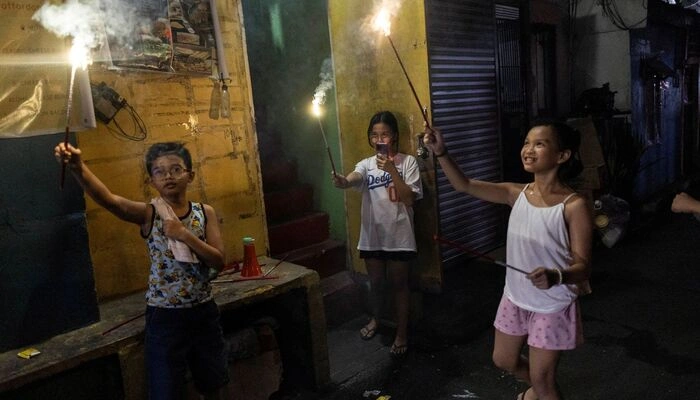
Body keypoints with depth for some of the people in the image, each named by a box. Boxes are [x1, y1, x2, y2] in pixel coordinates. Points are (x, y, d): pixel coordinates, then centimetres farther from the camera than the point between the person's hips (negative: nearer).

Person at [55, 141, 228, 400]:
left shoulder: (205, 213, -2)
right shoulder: (148, 214, -9)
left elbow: (219, 262, -9)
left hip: (204, 312, 3)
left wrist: (185, 235, -20)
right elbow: (108, 199, -29)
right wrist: (77, 167, -46)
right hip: (164, 317, -2)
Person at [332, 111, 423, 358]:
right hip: (372, 235, 3)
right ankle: (375, 319, 44)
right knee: (375, 282, 19)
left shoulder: (408, 162, -5)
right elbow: (351, 180, -20)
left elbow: (409, 199, -14)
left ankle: (402, 333, 25)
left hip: (399, 236, -3)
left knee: (399, 284, 9)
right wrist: (341, 181, -45)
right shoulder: (367, 164, 2)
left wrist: (392, 170, -23)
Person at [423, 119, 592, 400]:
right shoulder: (517, 193, -7)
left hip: (552, 307, -6)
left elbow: (583, 267, -21)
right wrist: (440, 152, -22)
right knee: (504, 361, 25)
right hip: (514, 298, 6)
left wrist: (556, 276, -43)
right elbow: (464, 185, -8)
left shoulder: (574, 206, -21)